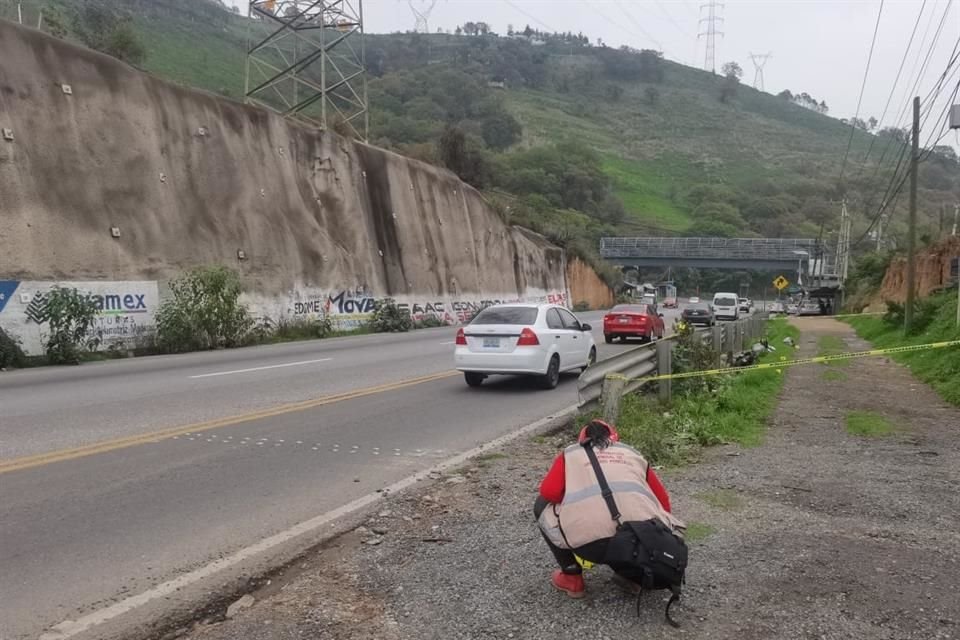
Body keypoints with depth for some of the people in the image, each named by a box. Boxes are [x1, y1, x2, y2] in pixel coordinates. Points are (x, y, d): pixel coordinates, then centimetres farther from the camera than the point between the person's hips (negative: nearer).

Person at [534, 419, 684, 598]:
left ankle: (572, 578, 24)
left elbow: (548, 492, 9)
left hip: (591, 543, -2)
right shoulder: (633, 453, 31)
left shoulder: (570, 453, 25)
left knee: (542, 505, 26)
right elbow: (663, 500, 31)